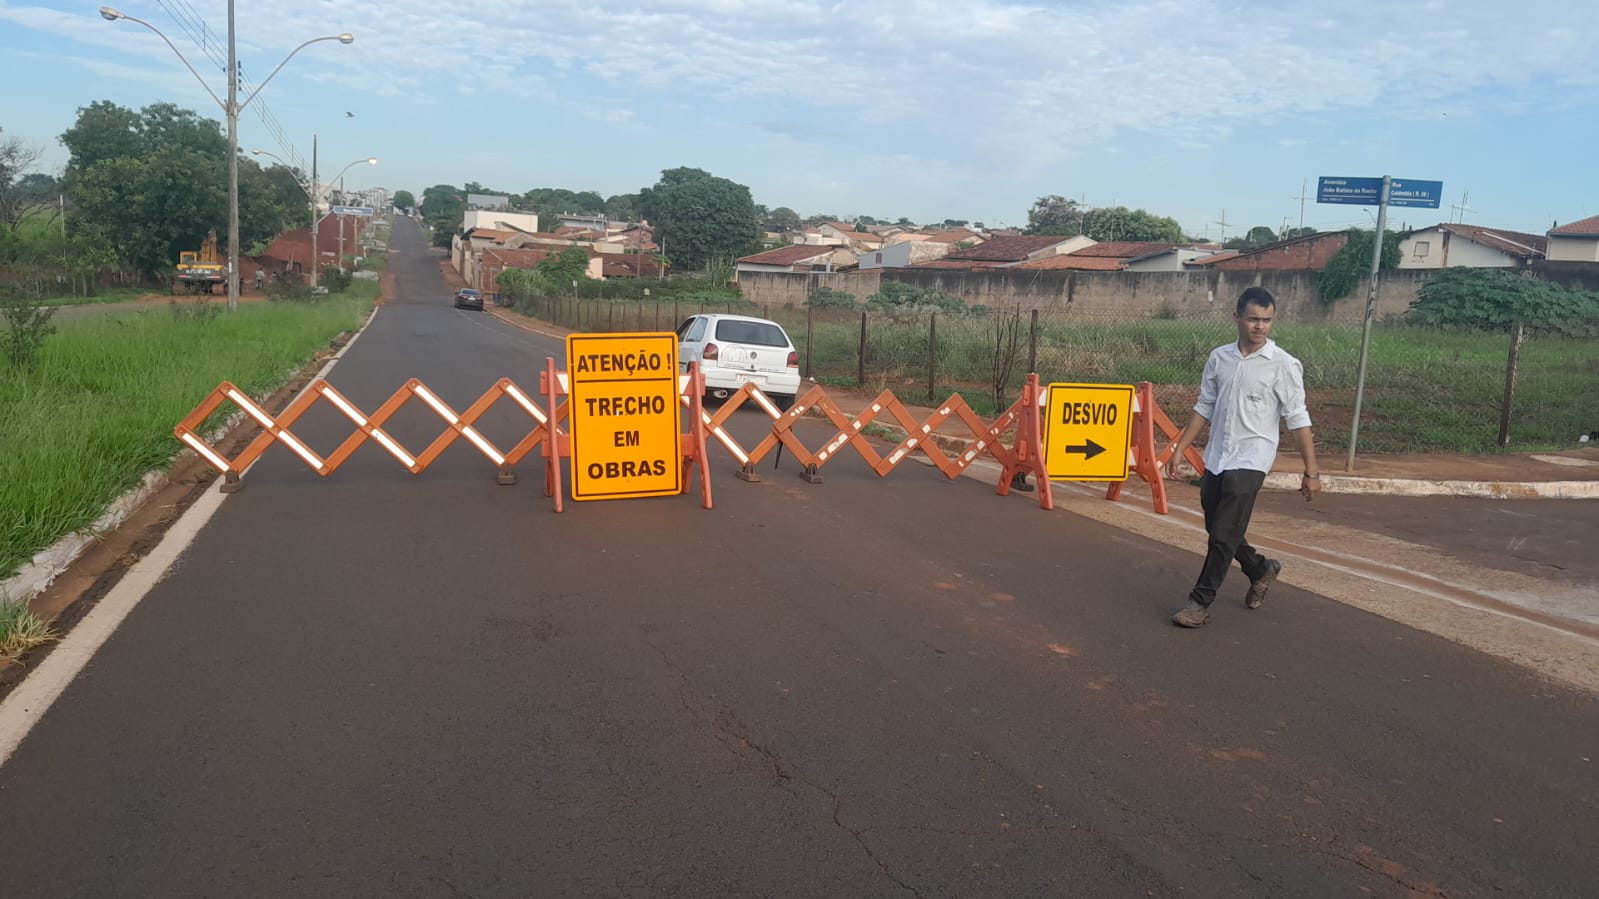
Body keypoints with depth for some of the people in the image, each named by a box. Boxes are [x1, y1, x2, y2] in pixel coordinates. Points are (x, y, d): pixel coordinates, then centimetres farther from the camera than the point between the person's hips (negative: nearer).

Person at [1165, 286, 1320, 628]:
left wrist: (1311, 471, -10)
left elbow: (1297, 420, -9)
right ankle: (1261, 569, 40)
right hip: (1215, 458, 6)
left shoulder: (1283, 365, -9)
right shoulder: (1219, 358, 4)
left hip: (1250, 461, -6)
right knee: (1216, 529, 15)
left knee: (1224, 535, -7)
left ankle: (1200, 602, 5)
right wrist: (1179, 449, 10)